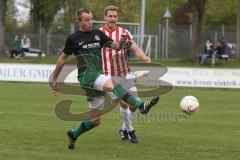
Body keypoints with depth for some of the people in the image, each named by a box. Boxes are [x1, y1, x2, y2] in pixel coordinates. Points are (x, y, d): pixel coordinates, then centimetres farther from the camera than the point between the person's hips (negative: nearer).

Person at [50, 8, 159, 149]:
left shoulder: (98, 34, 14)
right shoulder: (73, 39, 5)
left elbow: (114, 46, 6)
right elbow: (63, 58, 15)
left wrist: (120, 44, -18)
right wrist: (54, 79, 19)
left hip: (98, 76, 6)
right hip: (87, 74, -6)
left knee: (96, 119, 7)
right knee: (113, 85, -33)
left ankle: (74, 135, 30)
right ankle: (141, 105, -50)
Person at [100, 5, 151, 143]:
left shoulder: (124, 33, 4)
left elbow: (135, 48, -5)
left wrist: (144, 57, -24)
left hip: (125, 74, 3)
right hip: (109, 76, -3)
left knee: (134, 104, 0)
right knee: (123, 102, -18)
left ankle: (124, 129, 23)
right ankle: (130, 131, -1)